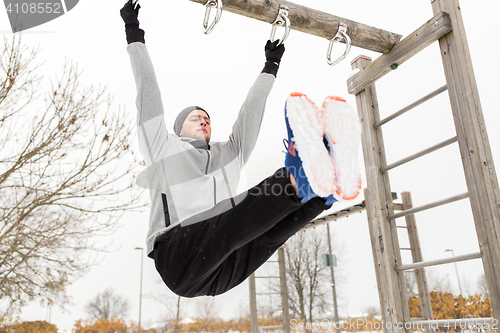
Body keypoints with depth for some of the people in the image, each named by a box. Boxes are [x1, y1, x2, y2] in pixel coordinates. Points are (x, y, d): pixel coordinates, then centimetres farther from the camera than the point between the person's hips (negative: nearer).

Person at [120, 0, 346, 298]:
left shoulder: (229, 154, 31)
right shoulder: (163, 146, 22)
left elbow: (251, 112, 34)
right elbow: (148, 93, 19)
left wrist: (271, 66, 39)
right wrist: (135, 37, 20)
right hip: (179, 257, -4)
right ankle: (297, 180, -53)